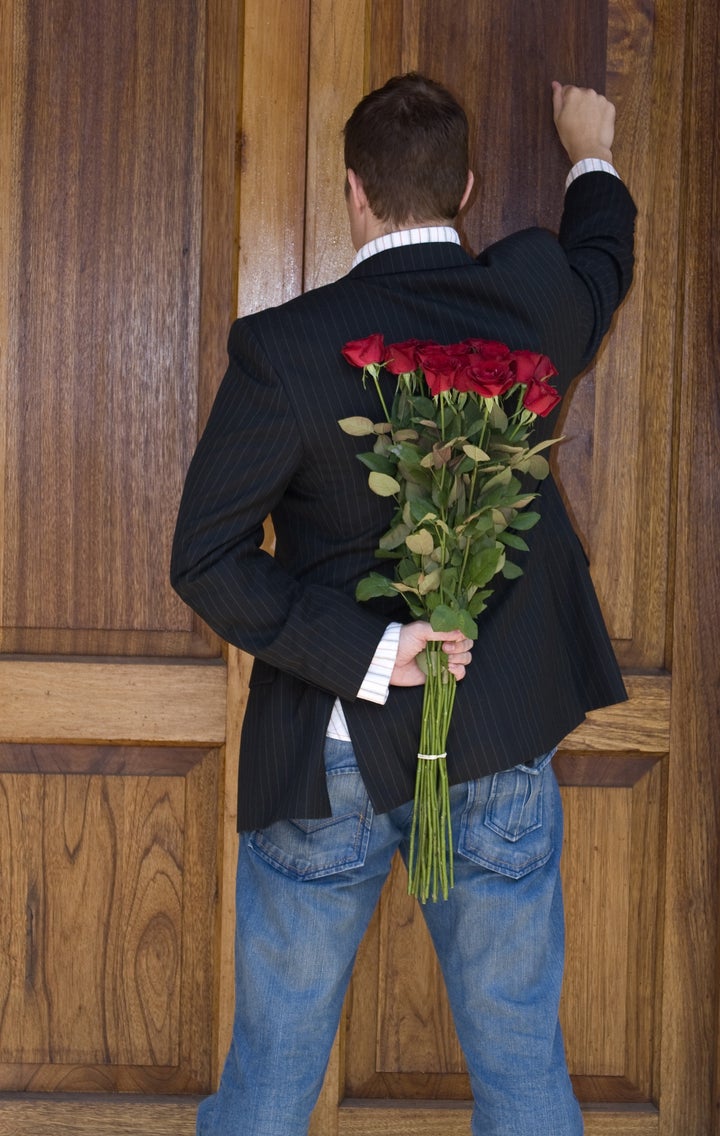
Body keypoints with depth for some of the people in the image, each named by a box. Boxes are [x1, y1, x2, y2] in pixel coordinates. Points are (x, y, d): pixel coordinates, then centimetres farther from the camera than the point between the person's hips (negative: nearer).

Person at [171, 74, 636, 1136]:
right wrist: (594, 157, 38)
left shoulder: (284, 346, -15)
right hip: (505, 754, 2)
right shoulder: (531, 295, -5)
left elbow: (206, 558, -15)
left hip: (330, 764, -2)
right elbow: (602, 267, 20)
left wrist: (361, 652, -15)